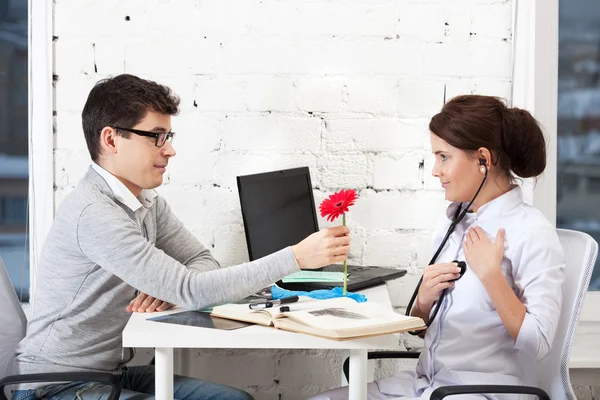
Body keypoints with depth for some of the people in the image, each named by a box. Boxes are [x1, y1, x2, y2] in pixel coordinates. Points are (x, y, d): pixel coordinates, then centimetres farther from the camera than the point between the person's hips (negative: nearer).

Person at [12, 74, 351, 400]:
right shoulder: (92, 211, -23)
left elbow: (203, 263, 8)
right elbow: (192, 291, -26)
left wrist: (172, 289, -17)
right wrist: (297, 257, -26)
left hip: (114, 372, 8)